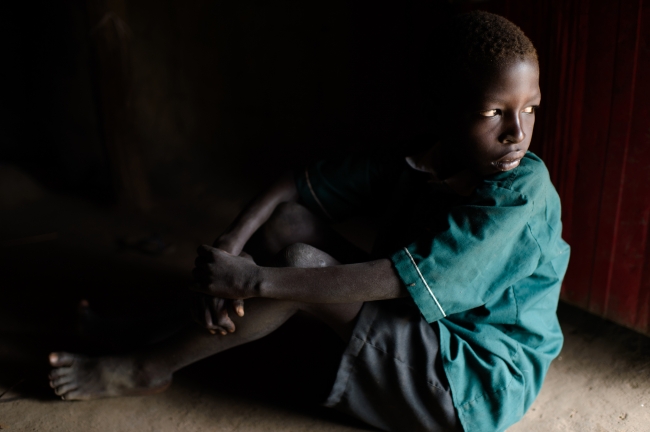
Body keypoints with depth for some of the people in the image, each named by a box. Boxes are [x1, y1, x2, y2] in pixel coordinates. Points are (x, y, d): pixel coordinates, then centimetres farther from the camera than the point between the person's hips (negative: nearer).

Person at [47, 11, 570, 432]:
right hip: (419, 326, 6)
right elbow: (294, 184, -3)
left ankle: (150, 369, -5)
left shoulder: (522, 192, -24)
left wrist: (253, 280, -27)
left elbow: (394, 280, -29)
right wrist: (227, 249, -21)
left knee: (300, 264, -23)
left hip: (482, 382, -5)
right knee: (287, 219, -9)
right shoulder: (409, 165, -7)